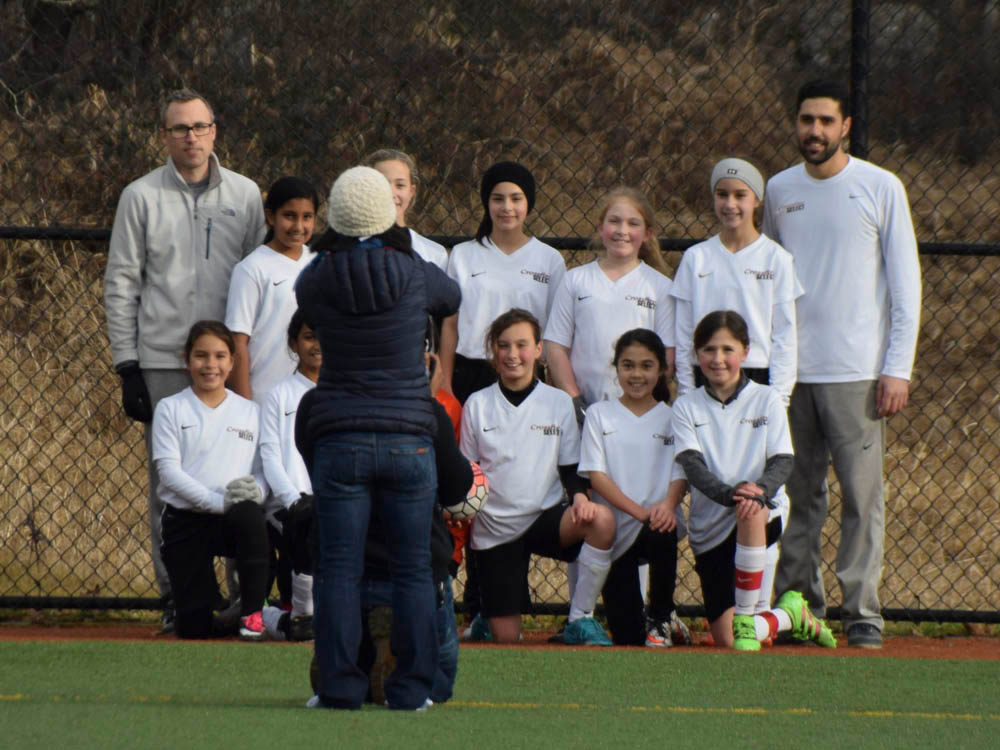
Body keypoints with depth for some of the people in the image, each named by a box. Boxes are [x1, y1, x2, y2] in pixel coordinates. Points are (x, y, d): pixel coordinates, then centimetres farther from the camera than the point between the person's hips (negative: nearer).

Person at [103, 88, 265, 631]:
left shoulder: (245, 195, 10)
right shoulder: (141, 198, 5)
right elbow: (121, 285, 5)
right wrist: (127, 366, -2)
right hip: (163, 361, -1)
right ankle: (176, 599, 2)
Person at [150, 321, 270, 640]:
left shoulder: (250, 412, 13)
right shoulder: (170, 409, 5)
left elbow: (263, 470, 10)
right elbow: (169, 470, -6)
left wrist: (256, 491, -16)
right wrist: (216, 500, -20)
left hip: (232, 521, 1)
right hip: (185, 521, -1)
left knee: (249, 515, -38)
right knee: (194, 627, -10)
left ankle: (252, 614, -21)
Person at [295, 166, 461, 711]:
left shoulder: (314, 281, -5)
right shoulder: (414, 275, -5)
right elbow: (454, 298, 16)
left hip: (340, 440, 0)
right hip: (408, 436, 0)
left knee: (338, 568, 3)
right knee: (413, 568, 6)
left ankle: (339, 686, -1)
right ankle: (411, 687, 5)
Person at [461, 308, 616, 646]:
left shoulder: (559, 403, 5)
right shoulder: (477, 405, 4)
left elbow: (571, 467, 7)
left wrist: (579, 495, -15)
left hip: (546, 517, 0)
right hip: (494, 526, 0)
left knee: (601, 519, -34)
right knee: (505, 638, -9)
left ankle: (579, 620, -20)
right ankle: (486, 619, 30)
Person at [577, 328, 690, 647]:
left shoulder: (671, 418, 10)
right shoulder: (599, 415, 6)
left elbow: (680, 474, 2)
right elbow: (596, 474, -3)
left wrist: (668, 504, -22)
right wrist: (638, 511, -18)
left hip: (659, 521, 1)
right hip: (616, 531, -1)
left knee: (662, 535, -39)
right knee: (626, 638, -11)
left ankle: (661, 617, -12)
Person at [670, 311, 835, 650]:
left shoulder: (767, 400, 3)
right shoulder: (687, 406, 4)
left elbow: (782, 462, -6)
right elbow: (692, 466, -9)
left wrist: (758, 493, -28)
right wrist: (730, 493, -30)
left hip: (766, 512, -2)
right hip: (710, 527, 2)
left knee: (751, 513, -41)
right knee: (725, 640, -7)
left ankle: (748, 619, -26)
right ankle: (790, 615, 26)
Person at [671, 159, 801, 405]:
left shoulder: (776, 258, 3)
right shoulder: (696, 258, 8)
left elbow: (784, 334, 3)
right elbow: (684, 332, 10)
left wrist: (779, 394, -3)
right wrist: (685, 392, 5)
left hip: (758, 376, -2)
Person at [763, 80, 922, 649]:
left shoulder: (881, 188, 1)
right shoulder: (780, 190, 12)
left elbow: (906, 284, 0)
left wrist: (898, 369, -8)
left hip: (856, 372, -3)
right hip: (789, 370, 3)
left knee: (863, 495, -5)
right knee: (798, 495, 4)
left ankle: (863, 612, -1)